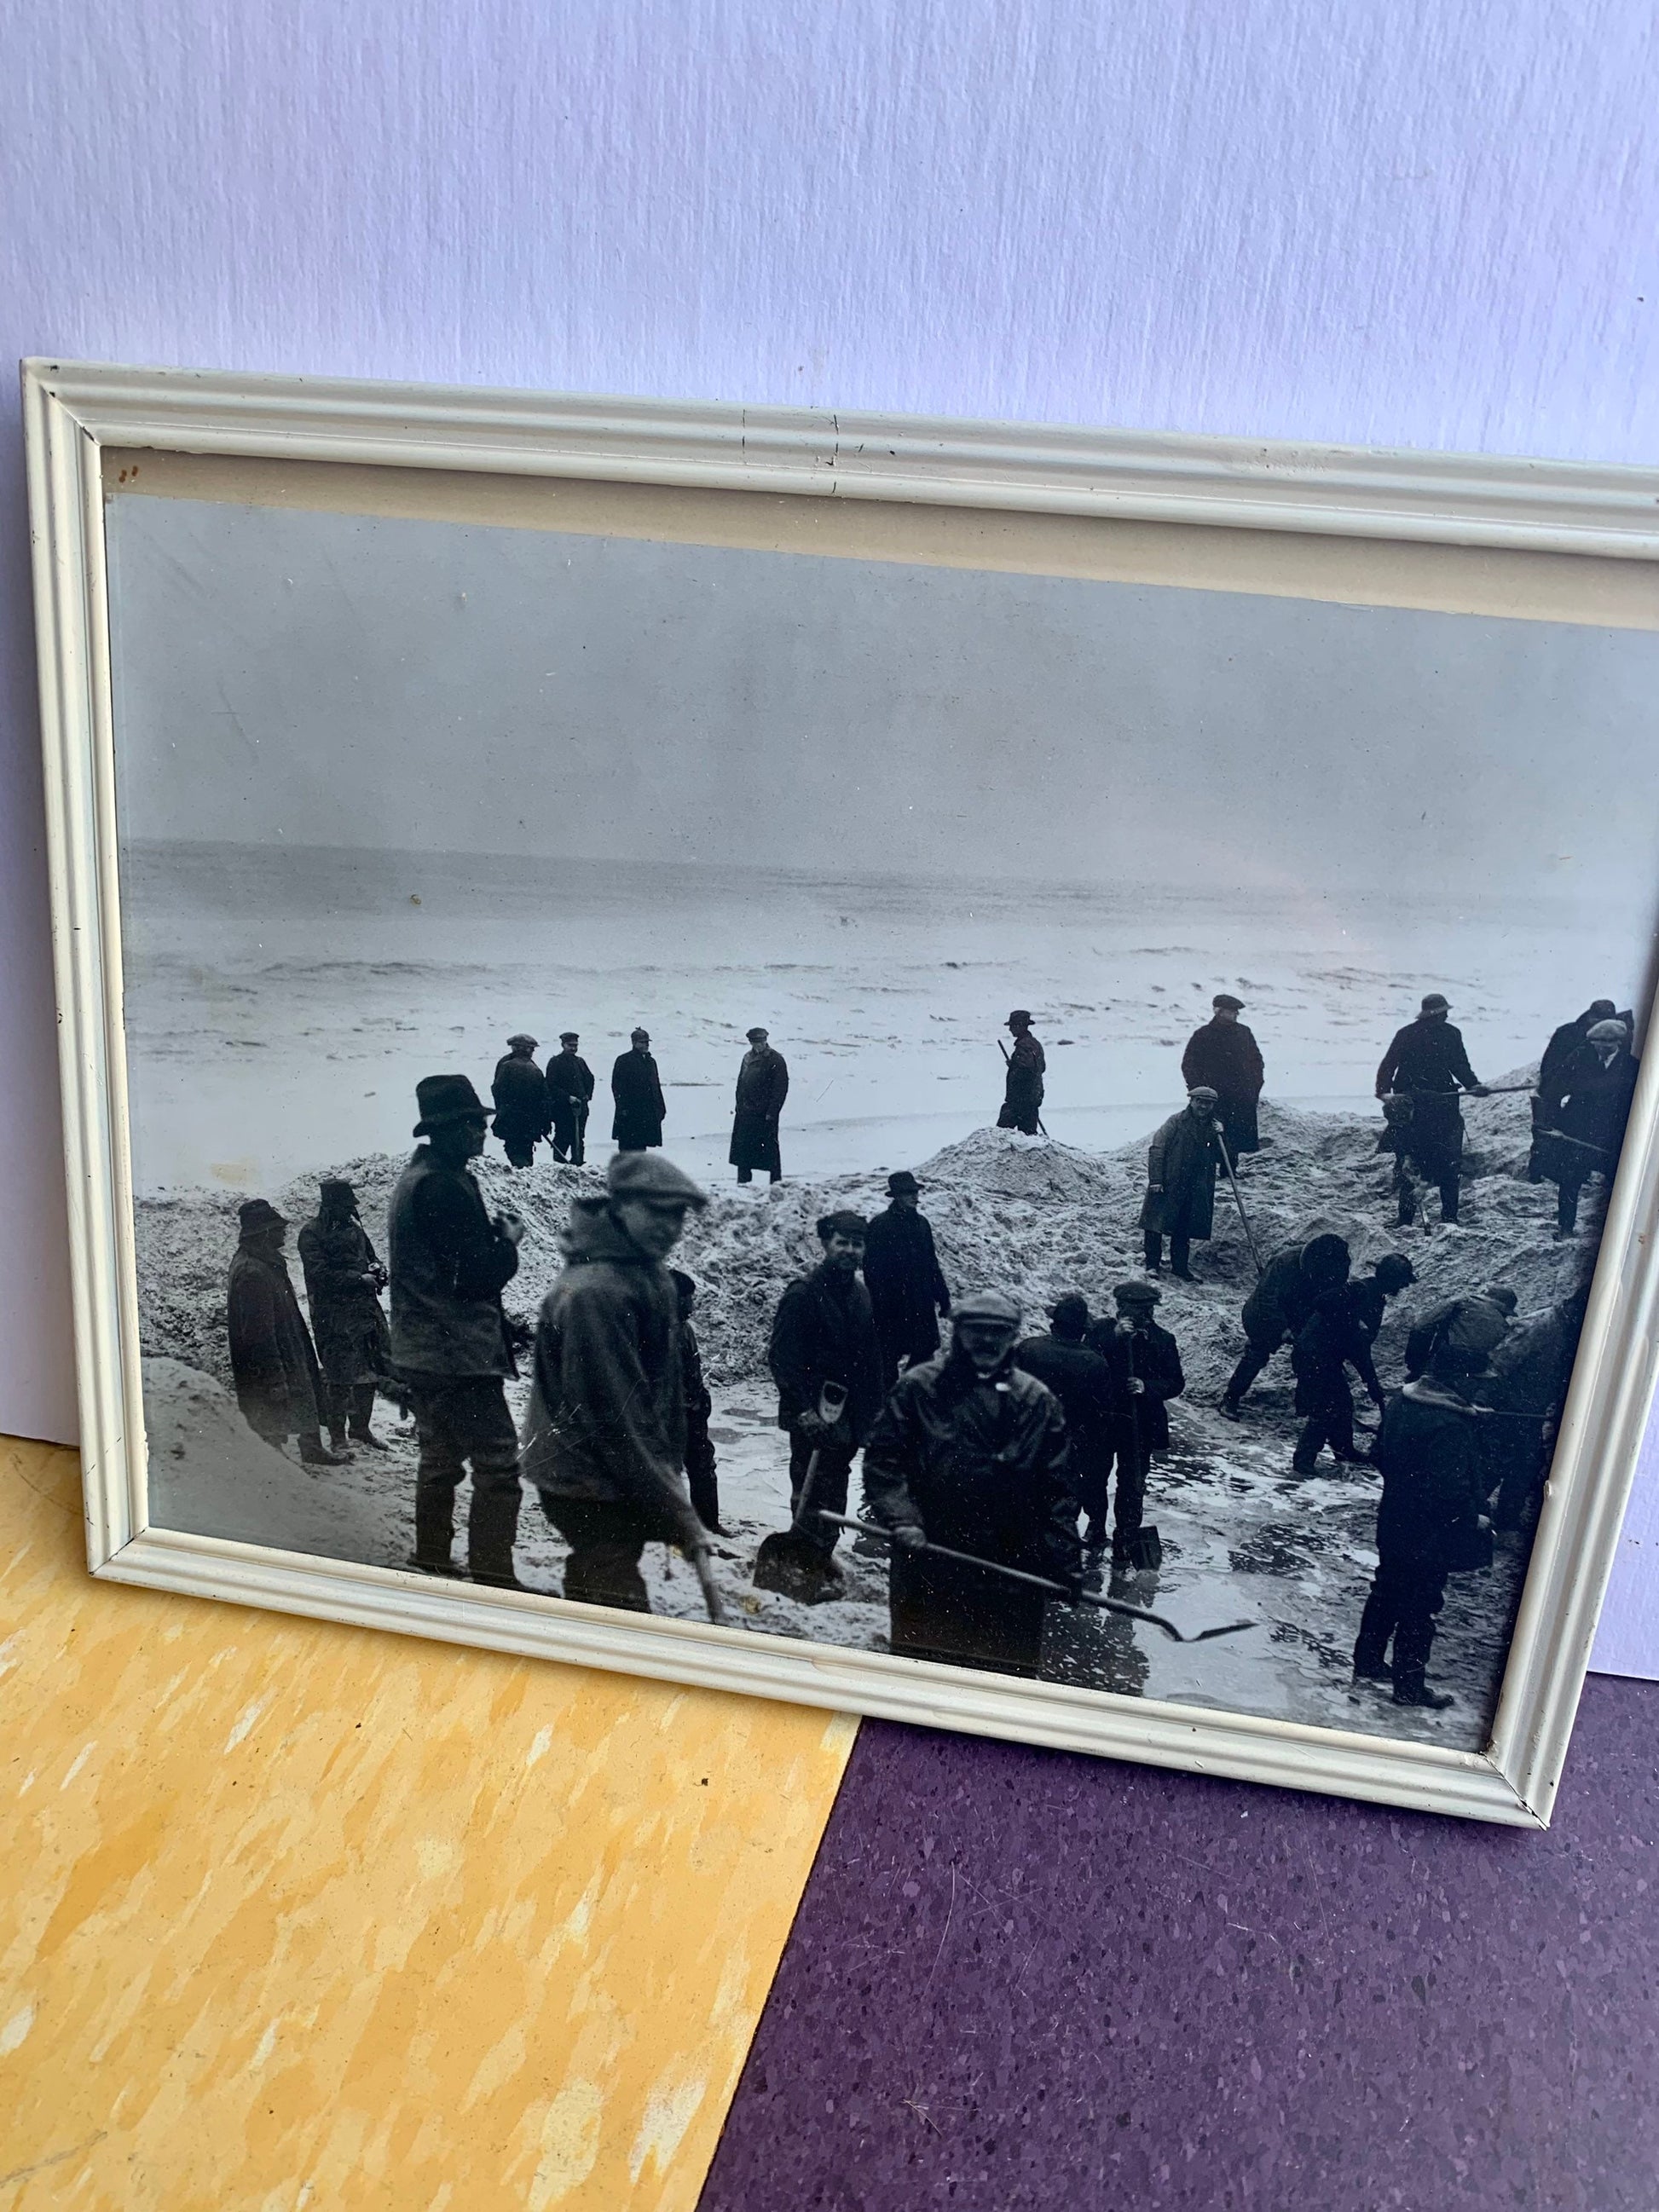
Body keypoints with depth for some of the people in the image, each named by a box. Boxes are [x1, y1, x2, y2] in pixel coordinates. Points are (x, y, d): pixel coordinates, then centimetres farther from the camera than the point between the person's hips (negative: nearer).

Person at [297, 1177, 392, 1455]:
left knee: (371, 1369, 9)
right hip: (333, 1314, -7)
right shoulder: (311, 1234, -6)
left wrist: (377, 1271, 0)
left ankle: (360, 1427, 24)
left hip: (365, 1307, 7)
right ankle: (338, 1435, 5)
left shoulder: (354, 1228, 14)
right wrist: (360, 1279, -17)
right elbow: (321, 1274, -15)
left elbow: (372, 1256, 24)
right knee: (341, 1374, -6)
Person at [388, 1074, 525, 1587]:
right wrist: (509, 1240, -5)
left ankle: (431, 1563, 28)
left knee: (440, 1457, 19)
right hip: (460, 1354, -11)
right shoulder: (446, 1185, -18)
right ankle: (492, 1574, -9)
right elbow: (479, 1275, -21)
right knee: (497, 1462, -8)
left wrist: (491, 1232, 7)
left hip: (421, 1353, 11)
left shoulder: (414, 1178, 15)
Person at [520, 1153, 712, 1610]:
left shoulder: (655, 1277, 6)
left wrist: (672, 1467, 12)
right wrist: (679, 1519, -23)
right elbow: (615, 1421, -26)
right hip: (584, 1483, -10)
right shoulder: (592, 1292, -26)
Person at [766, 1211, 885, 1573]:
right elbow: (781, 1358, -15)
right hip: (814, 1418, -7)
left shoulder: (861, 1296, 12)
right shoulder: (804, 1293, -11)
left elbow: (871, 1361, 17)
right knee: (813, 1492, -6)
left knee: (834, 1492, 15)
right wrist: (804, 1410, -20)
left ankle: (821, 1557, 27)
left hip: (849, 1417, 7)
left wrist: (872, 1413, 13)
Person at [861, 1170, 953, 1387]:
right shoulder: (880, 1226, -10)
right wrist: (880, 1303, -16)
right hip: (892, 1307, -6)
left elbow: (932, 1263, 16)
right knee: (890, 1356, 2)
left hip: (922, 1304, 6)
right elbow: (873, 1270, -12)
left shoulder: (921, 1223, 10)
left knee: (925, 1353, 7)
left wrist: (942, 1296, 14)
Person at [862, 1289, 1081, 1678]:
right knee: (918, 1658, 10)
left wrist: (1065, 1558, 0)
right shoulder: (919, 1387, 0)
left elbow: (1058, 1488, 6)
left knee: (1009, 1670, 6)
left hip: (1013, 1569, 1)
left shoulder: (1038, 1402, 6)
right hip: (926, 1565, -1)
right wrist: (901, 1519, -14)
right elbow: (882, 1459, -1)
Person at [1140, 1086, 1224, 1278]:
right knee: (1156, 1225, -3)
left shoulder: (1212, 1127, 11)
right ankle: (1152, 1264, 7)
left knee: (1184, 1230, 11)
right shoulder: (1176, 1122, -6)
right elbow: (1156, 1150, -10)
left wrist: (1219, 1138, -6)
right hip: (1168, 1185, -5)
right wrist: (1155, 1179, -16)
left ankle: (1180, 1266, 20)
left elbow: (1218, 1158, 12)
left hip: (1196, 1189, 5)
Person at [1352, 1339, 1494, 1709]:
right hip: (1429, 1538, -8)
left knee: (1386, 1593, 22)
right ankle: (1409, 1687, 21)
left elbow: (1380, 1456, 9)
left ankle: (1368, 1664, 36)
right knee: (1419, 1610, 8)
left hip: (1393, 1523, 8)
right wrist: (1475, 1519, -11)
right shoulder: (1450, 1427, -29)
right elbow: (1451, 1494, -28)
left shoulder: (1400, 1401, -3)